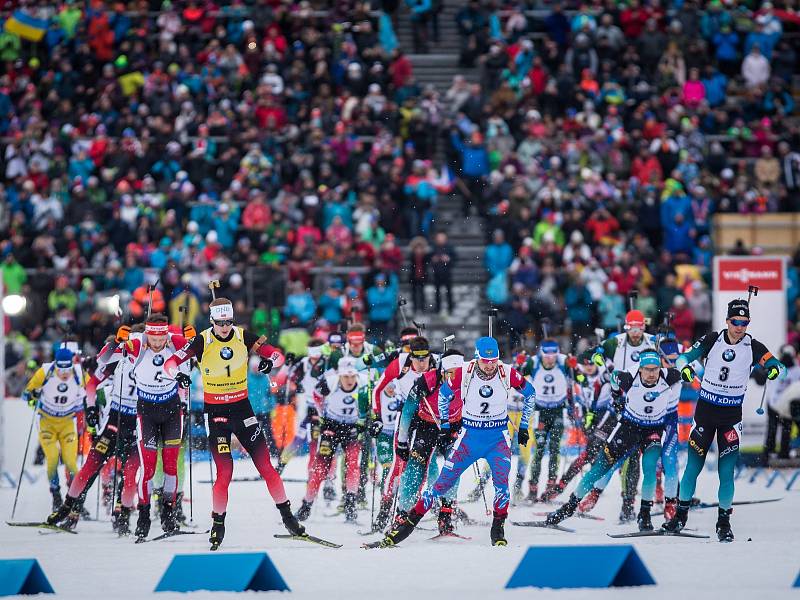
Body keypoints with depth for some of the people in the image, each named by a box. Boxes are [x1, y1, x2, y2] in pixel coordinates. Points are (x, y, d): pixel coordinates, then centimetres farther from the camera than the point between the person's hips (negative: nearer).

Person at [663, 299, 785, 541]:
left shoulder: (752, 347, -4)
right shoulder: (712, 340, -4)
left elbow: (778, 366, -5)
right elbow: (683, 357, -2)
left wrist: (775, 370, -29)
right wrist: (685, 367, -25)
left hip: (732, 414, 0)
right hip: (705, 409, 0)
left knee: (726, 470, -4)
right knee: (693, 465, 1)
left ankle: (724, 521, 8)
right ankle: (681, 514, 15)